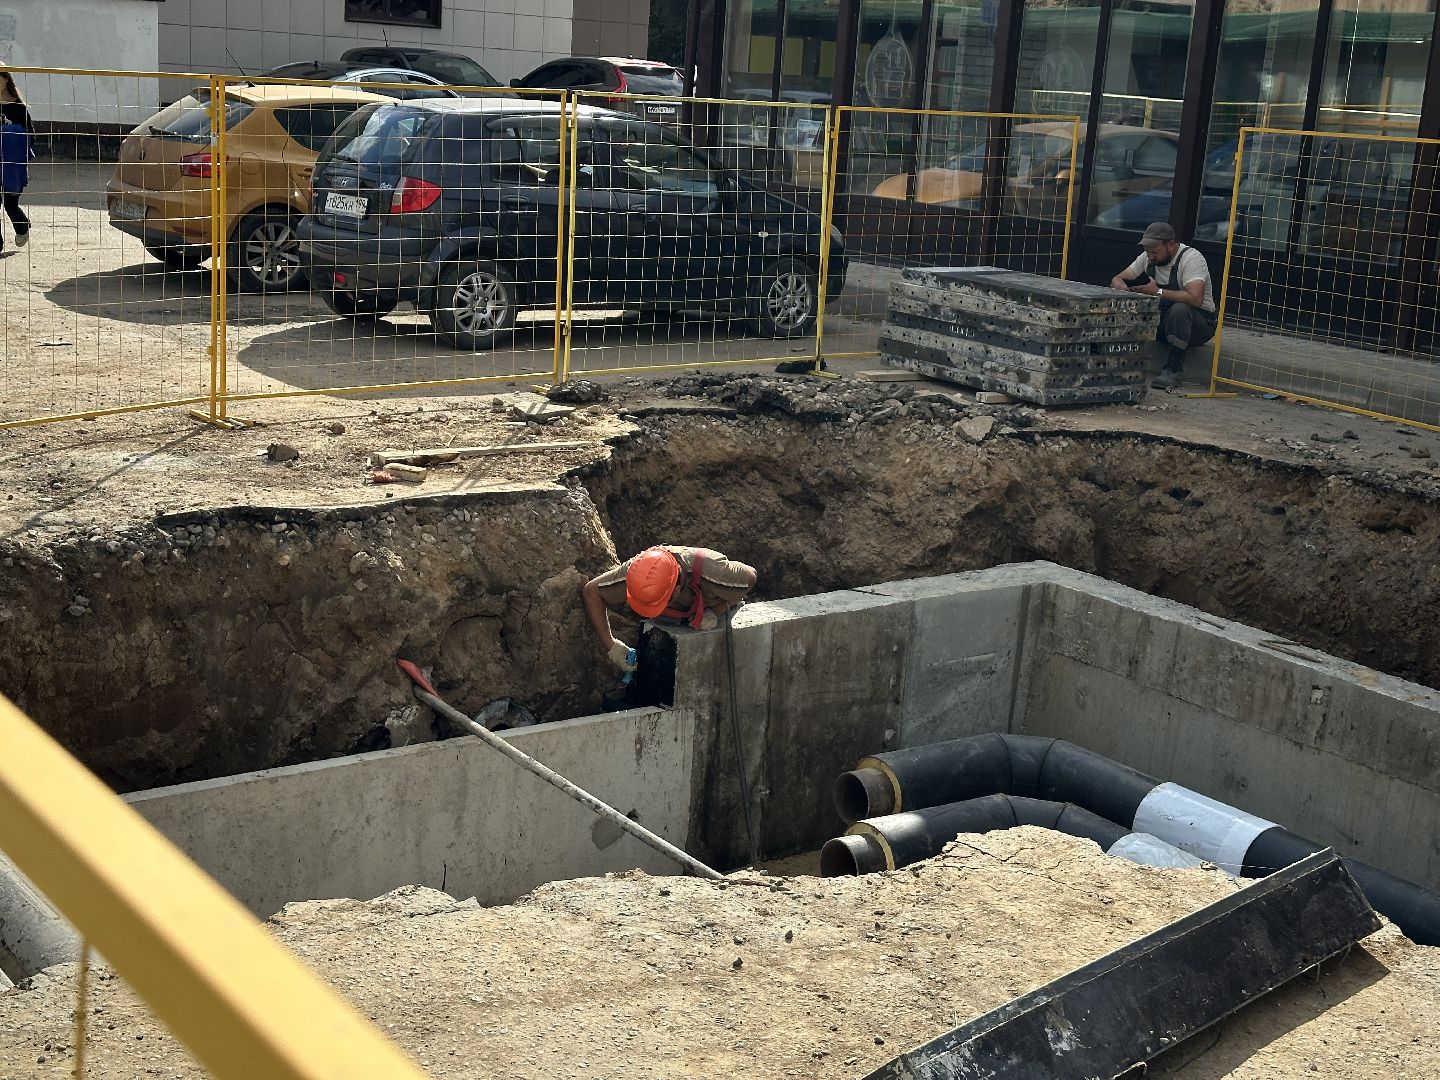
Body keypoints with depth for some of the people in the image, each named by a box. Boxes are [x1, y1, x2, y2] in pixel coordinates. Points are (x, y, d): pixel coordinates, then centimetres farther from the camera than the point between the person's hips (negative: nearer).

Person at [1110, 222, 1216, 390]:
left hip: (1199, 321, -6)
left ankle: (1173, 370, -30)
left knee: (1179, 310, -39)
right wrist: (1124, 289, -22)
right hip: (1160, 319, 6)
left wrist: (1158, 292, -32)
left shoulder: (1191, 258, -19)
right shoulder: (1147, 257, 2)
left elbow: (1195, 299, -34)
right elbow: (1116, 280, 3)